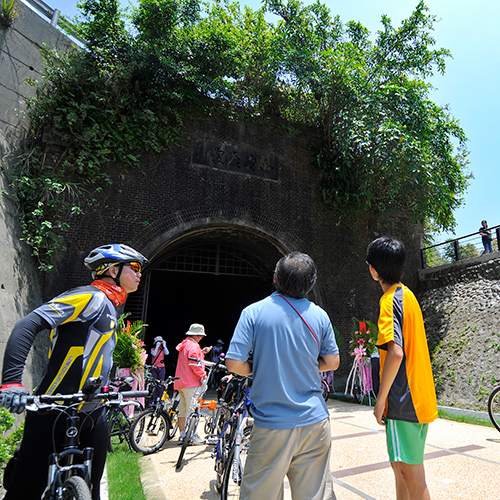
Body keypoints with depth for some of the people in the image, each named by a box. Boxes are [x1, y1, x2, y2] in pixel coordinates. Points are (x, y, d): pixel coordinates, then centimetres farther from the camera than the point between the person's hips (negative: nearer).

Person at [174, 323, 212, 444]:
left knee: (182, 410, 13)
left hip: (181, 382, 10)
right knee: (192, 410, -3)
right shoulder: (193, 346, -16)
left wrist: (201, 352, 17)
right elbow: (195, 365, -21)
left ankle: (182, 436, 20)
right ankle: (193, 437, 3)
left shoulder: (184, 344, 15)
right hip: (191, 383, -10)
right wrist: (203, 374, -6)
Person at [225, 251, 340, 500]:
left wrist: (258, 369, 5)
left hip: (272, 424, -2)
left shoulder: (254, 312, -12)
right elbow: (332, 362, 5)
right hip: (314, 421, 3)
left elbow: (234, 364, -14)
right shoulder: (319, 315, -3)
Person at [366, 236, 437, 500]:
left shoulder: (390, 300, -17)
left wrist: (381, 399, -17)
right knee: (400, 465, 20)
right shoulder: (407, 294, 11)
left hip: (403, 401, -10)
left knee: (411, 475, 2)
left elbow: (395, 352, -27)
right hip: (419, 398, 10)